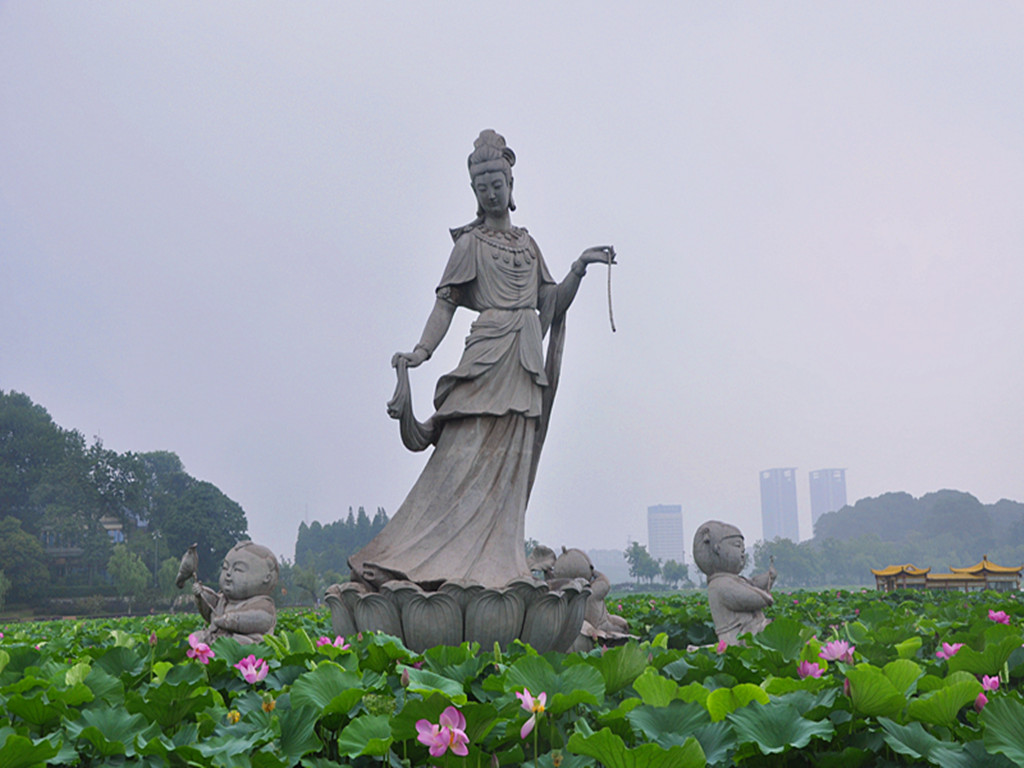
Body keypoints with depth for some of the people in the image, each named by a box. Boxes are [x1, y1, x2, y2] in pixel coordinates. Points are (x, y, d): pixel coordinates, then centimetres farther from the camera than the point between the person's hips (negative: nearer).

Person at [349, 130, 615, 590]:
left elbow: (550, 305, 18)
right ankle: (413, 558, -11)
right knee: (465, 458, -12)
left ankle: (492, 566, 3)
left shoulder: (527, 244, 20)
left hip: (527, 361, 6)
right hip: (489, 355, -6)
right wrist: (421, 352, -16)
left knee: (509, 466, 2)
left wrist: (579, 268, 6)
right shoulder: (472, 242, 4)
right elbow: (446, 302, -4)